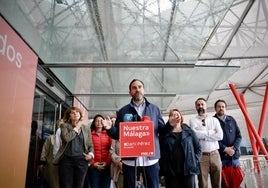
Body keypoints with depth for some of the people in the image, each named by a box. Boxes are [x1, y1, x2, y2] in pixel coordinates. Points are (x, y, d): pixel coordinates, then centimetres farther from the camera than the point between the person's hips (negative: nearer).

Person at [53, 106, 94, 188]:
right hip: (67, 159, -2)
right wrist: (76, 128, -3)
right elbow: (66, 138, -13)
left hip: (81, 160, 2)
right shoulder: (64, 125, 6)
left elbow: (90, 144, 12)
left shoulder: (86, 127, 13)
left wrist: (91, 154, -6)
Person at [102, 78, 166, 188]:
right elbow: (118, 134, 7)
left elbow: (163, 131, 9)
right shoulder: (123, 111, 8)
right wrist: (110, 128, -13)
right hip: (130, 159, 0)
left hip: (151, 158, 0)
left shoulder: (154, 109, 9)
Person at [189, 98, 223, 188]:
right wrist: (211, 132, -6)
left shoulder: (214, 120, 10)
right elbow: (195, 134, -17)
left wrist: (202, 135, -8)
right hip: (201, 156, -2)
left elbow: (220, 136, -5)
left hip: (215, 154, 3)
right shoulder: (193, 120, 2)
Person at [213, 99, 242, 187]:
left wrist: (234, 148, -8)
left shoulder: (232, 119, 11)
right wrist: (225, 149, -14)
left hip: (234, 155, 4)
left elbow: (239, 136, 8)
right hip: (220, 156, -4)